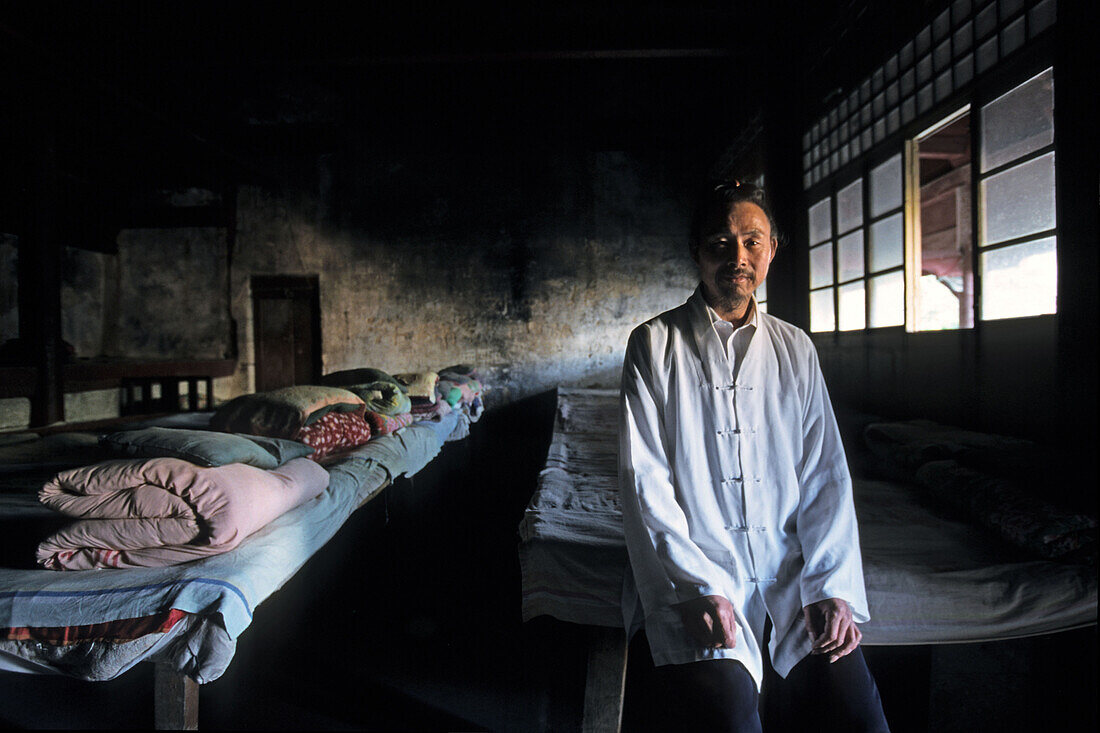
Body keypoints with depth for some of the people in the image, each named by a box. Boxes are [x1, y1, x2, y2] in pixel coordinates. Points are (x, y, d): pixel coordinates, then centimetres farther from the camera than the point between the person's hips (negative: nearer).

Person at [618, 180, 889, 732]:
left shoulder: (795, 349, 12)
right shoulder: (655, 344, 2)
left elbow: (825, 475, 7)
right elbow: (644, 479, -5)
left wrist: (831, 584, -7)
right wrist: (697, 588, -15)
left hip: (790, 567, 3)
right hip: (693, 573, -3)